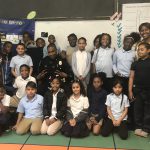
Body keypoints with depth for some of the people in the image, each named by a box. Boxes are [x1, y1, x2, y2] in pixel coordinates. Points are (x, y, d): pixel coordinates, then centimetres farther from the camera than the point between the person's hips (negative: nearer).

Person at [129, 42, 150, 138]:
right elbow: (131, 77, 6)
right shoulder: (135, 63, 6)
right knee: (138, 109, 9)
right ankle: (138, 127, 21)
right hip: (137, 90, 3)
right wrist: (130, 91, 0)